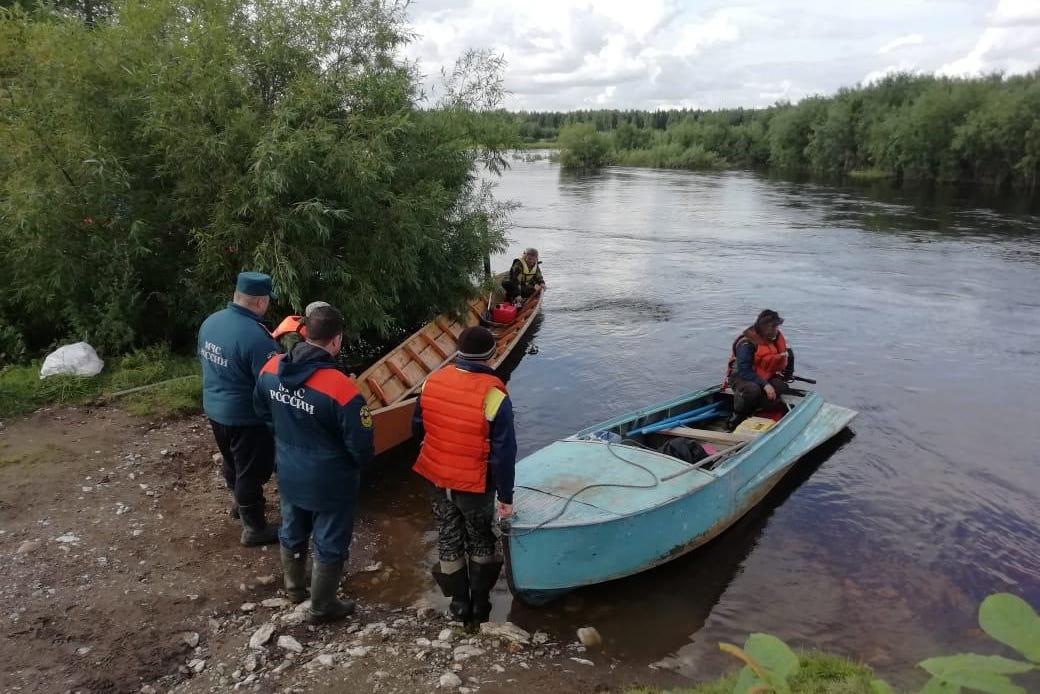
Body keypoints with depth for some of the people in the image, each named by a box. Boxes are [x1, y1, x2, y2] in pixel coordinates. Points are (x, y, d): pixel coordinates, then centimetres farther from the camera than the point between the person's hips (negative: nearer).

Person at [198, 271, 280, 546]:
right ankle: (254, 528, 22)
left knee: (231, 460, 28)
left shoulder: (210, 321, -2)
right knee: (251, 472, 8)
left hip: (214, 408, 8)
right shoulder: (256, 336, -30)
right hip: (246, 416, -8)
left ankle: (238, 503, 50)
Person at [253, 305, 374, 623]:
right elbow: (361, 447, -23)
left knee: (292, 532, 28)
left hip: (288, 473, 6)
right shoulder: (341, 389, -32)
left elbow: (263, 412, 8)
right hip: (330, 482, -6)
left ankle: (295, 586, 52)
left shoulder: (271, 369, -12)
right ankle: (321, 608, 35)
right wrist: (358, 463, 0)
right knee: (329, 545, 16)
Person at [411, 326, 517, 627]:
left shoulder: (432, 382, -8)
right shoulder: (494, 395, -23)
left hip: (437, 479, 4)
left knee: (449, 541, 20)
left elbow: (417, 429, 6)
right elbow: (503, 453, -19)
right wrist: (506, 496, -8)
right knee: (480, 543, 20)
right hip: (476, 485, -4)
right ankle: (480, 605, 33)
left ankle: (459, 605, 33)